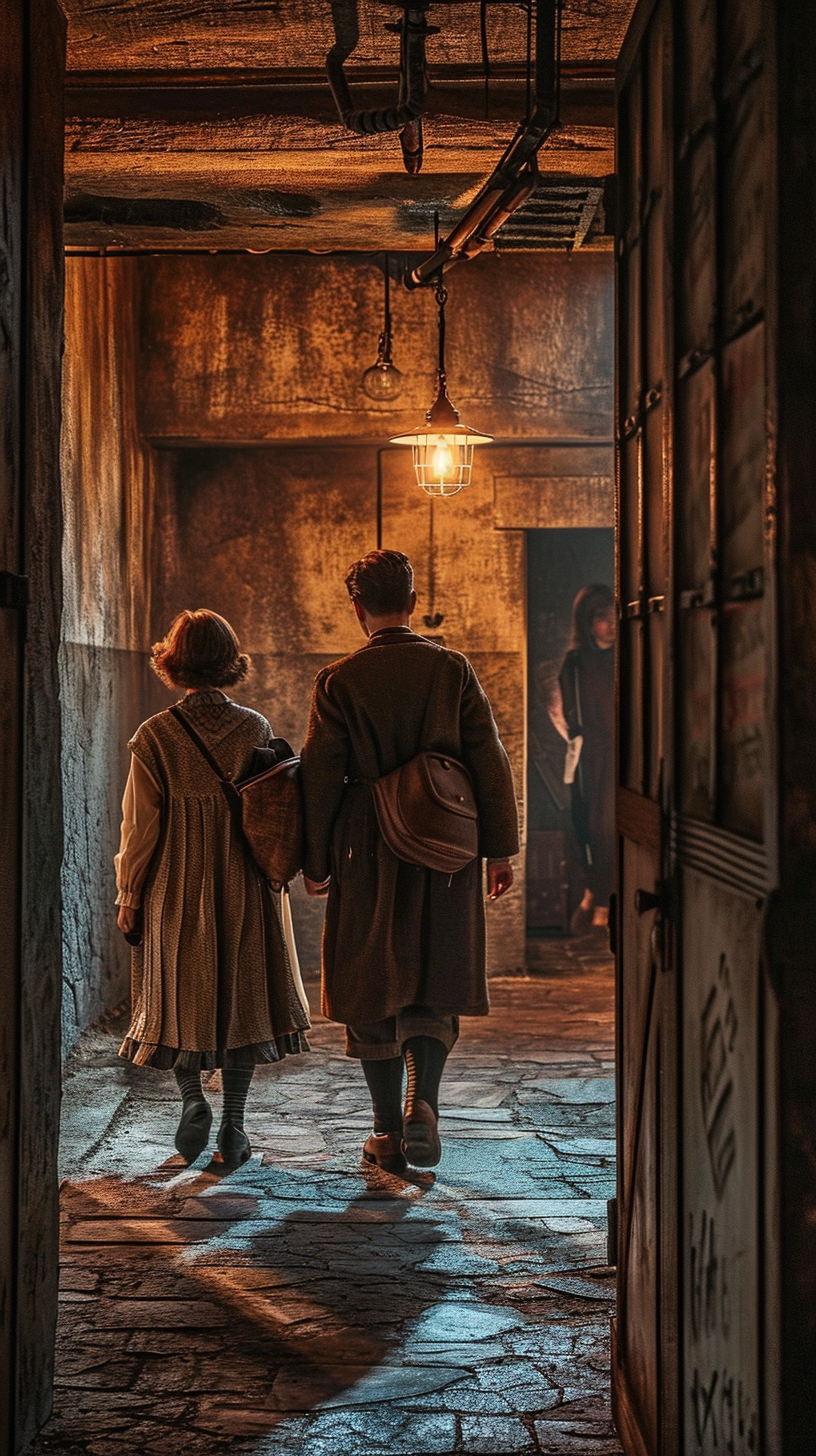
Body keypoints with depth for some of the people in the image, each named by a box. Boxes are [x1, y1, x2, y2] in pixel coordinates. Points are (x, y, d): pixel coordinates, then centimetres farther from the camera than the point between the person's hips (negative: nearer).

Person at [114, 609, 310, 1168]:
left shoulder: (155, 735, -7)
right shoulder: (256, 729, -4)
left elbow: (142, 825, -5)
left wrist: (130, 896, 4)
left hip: (176, 888, -1)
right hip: (246, 890, 1)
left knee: (180, 995, 15)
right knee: (242, 995, 8)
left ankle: (192, 1096, -1)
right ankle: (234, 1131, 9)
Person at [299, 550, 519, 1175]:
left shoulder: (339, 681, -5)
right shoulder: (453, 669, -1)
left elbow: (321, 776, -4)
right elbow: (489, 762, -2)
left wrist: (316, 862, 5)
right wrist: (500, 848, 5)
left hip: (368, 853, -1)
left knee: (374, 990, 9)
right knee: (436, 983, 14)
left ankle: (389, 1135, 13)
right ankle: (423, 1102, -7)